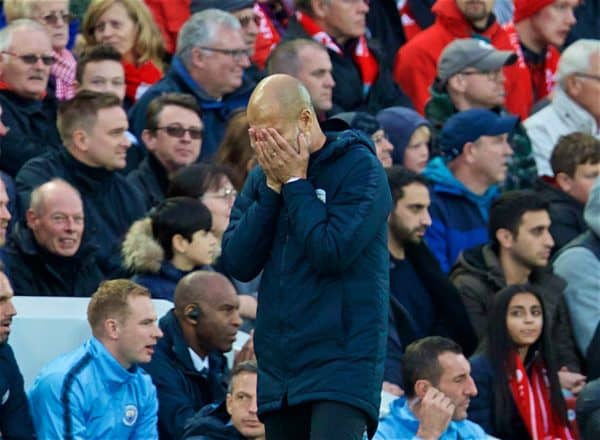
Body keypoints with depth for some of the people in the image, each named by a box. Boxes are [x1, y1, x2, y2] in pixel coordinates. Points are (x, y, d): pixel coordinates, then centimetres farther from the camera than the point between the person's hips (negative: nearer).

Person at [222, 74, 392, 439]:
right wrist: (273, 188, -5)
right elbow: (238, 263, 2)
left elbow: (332, 253, -18)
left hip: (342, 364, -7)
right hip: (280, 368, 7)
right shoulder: (262, 178, 11)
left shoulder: (359, 168, -6)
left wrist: (295, 182, -10)